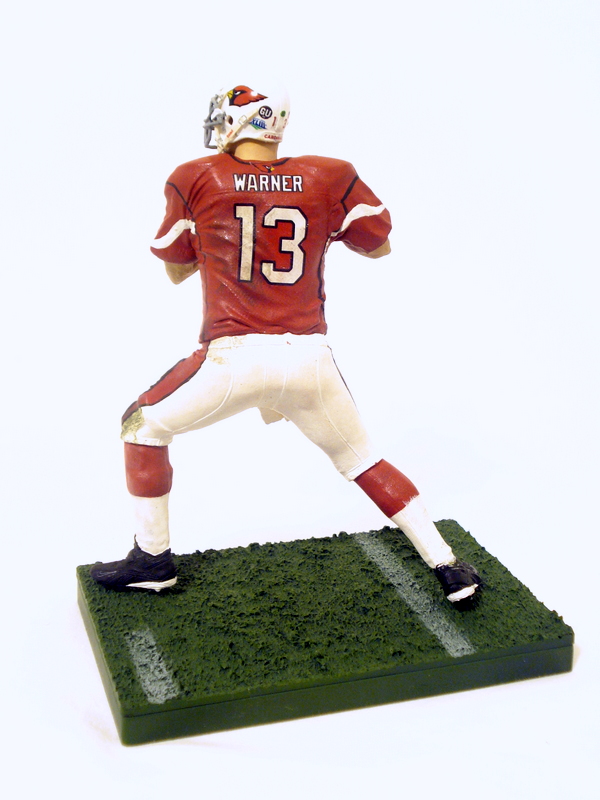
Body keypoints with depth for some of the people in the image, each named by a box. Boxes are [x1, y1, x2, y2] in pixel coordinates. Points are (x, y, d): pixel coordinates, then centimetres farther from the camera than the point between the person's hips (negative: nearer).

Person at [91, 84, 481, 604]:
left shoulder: (197, 180, 4)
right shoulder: (330, 178, 7)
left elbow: (176, 270, 16)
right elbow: (379, 247, 20)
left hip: (235, 359, -2)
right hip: (310, 360, 3)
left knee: (146, 425, 21)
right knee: (362, 459, 20)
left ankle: (153, 558, 24)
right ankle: (448, 566, 19)